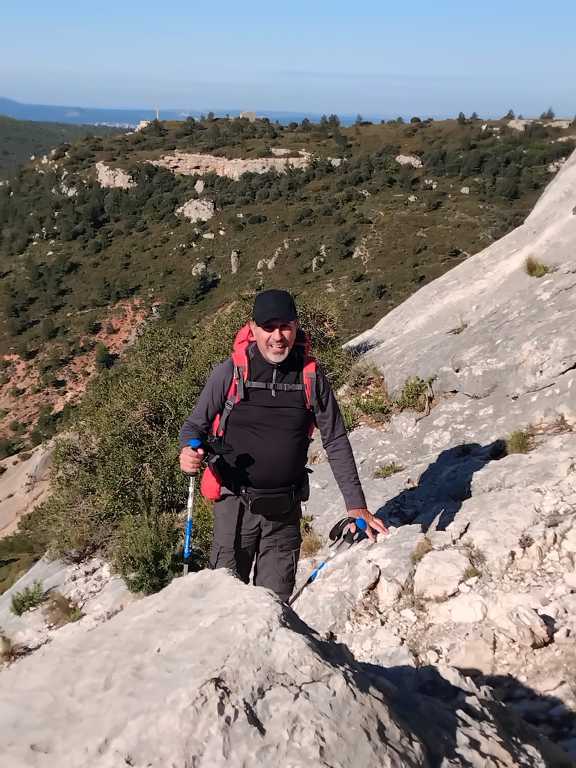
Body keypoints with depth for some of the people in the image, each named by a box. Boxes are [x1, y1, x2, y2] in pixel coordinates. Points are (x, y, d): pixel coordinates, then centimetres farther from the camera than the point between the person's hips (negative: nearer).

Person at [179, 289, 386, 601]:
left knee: (276, 601, 10)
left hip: (285, 511, 2)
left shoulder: (311, 378, 0)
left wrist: (356, 505, 1)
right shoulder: (229, 373, -6)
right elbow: (195, 425, 3)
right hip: (236, 505, -2)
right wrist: (188, 451, -21)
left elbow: (336, 441, 5)